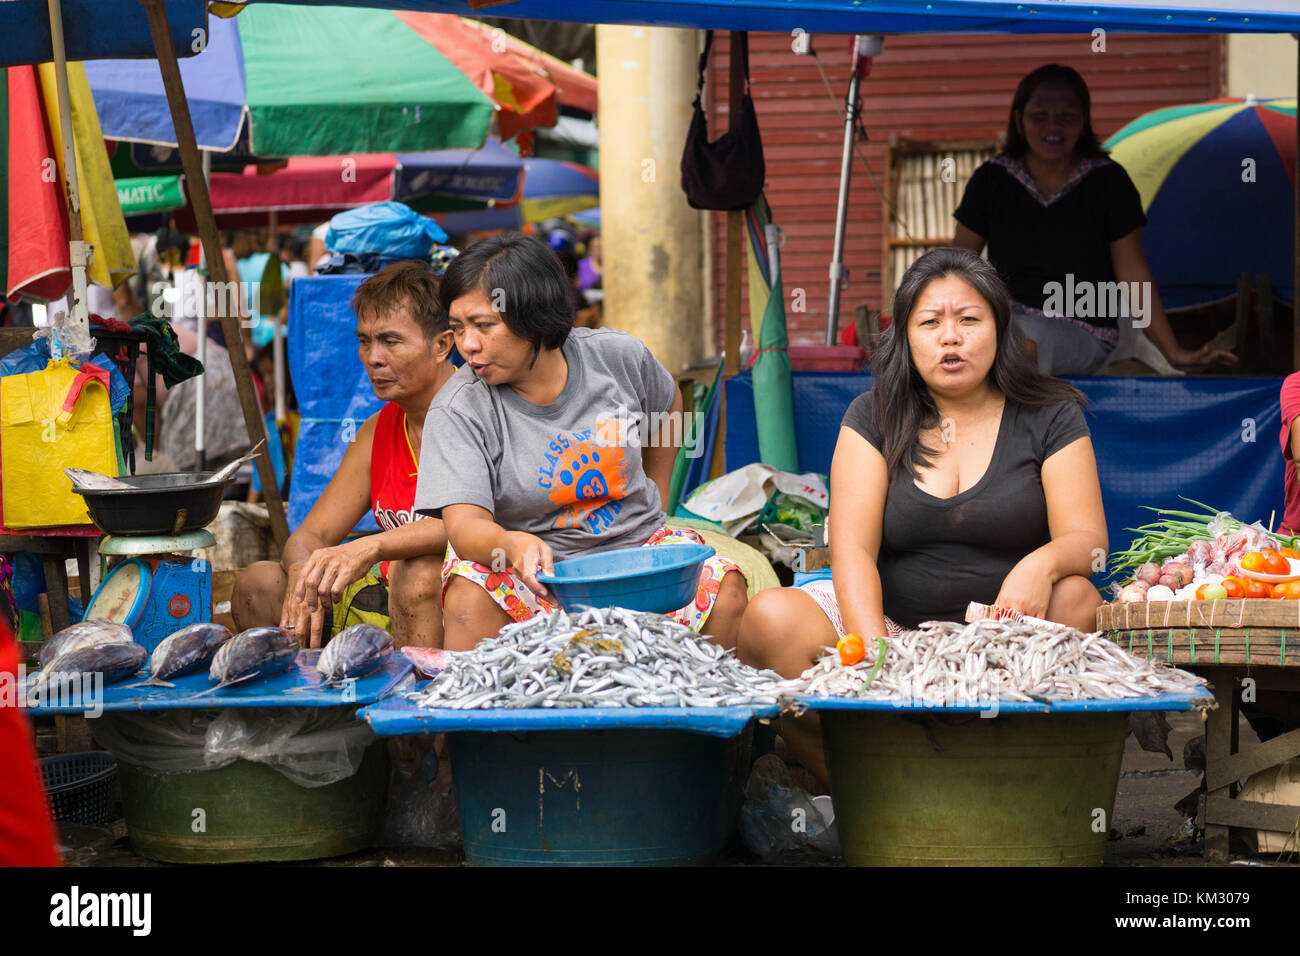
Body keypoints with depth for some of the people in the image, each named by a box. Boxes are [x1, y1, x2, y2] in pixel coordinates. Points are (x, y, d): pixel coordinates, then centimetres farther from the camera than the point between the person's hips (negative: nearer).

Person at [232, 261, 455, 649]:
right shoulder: (377, 432, 13)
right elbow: (309, 536, 10)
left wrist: (371, 547, -39)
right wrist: (303, 574, -16)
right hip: (391, 601, 7)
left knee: (415, 569, -37)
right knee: (256, 585, -3)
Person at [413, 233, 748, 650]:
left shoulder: (617, 357, -4)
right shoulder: (458, 411, -12)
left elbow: (666, 404, 20)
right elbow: (464, 523, -24)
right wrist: (514, 545, -46)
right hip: (536, 570, -2)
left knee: (725, 591, -22)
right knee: (470, 596, -34)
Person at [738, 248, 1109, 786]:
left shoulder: (1049, 417, 6)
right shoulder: (874, 417, 6)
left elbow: (1087, 538, -3)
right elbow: (852, 548, -5)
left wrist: (1045, 562, -30)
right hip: (893, 623, 1)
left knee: (1076, 601, -31)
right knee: (770, 619, -24)